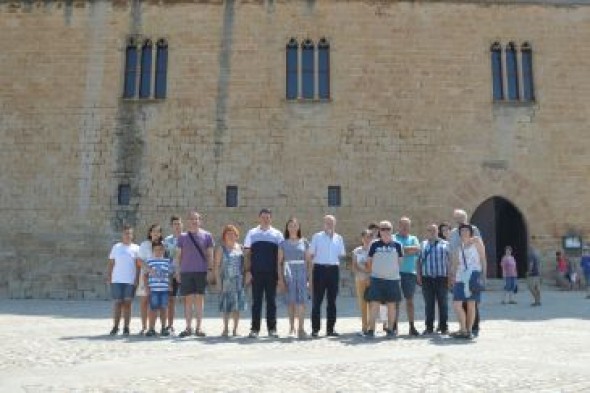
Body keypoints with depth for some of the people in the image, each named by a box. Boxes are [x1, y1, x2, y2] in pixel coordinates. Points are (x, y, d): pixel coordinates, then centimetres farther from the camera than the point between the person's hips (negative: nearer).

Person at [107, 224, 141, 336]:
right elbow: (111, 263, 11)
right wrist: (108, 276, 2)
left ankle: (126, 327, 5)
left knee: (127, 303, -1)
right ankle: (115, 326, 9)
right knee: (117, 303, 0)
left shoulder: (136, 248, 7)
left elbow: (138, 265, 4)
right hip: (117, 280, 1)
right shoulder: (116, 247, 11)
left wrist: (137, 279, -5)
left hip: (130, 281, -1)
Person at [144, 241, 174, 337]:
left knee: (163, 308, 5)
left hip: (164, 289, 1)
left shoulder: (168, 261, 8)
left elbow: (170, 274, 13)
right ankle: (151, 328, 8)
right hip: (153, 289, -1)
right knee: (153, 308, 0)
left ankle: (163, 328, 14)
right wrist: (147, 287, 1)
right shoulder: (149, 261, 5)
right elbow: (145, 275, 7)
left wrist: (170, 285, 3)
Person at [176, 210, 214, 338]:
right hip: (186, 271, 1)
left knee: (199, 299, 3)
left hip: (201, 271, -1)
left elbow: (210, 254, 6)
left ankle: (198, 327, 10)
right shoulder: (182, 236, 8)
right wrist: (177, 271, 5)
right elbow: (179, 255, 10)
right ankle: (188, 327, 12)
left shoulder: (206, 235, 5)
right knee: (188, 299, 4)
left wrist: (210, 269, -3)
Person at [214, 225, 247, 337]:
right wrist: (218, 281, -8)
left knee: (237, 305, 2)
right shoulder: (221, 249, 3)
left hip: (238, 280, 2)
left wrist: (244, 278, 2)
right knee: (226, 306, 0)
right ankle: (226, 329, 12)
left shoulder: (240, 248, 10)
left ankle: (235, 329, 9)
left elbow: (244, 264, 10)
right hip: (226, 280, -2)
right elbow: (217, 266, 0)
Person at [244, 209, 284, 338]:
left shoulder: (277, 234, 7)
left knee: (271, 301, 6)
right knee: (256, 301, 4)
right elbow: (247, 253, 6)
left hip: (271, 273, 0)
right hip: (256, 273, 0)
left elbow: (281, 255, 6)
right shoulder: (252, 233, 7)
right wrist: (248, 271, -1)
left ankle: (272, 328, 15)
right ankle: (255, 328, 11)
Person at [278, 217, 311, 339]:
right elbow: (279, 262, 5)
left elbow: (308, 262, 9)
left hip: (302, 272, 0)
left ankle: (300, 329, -11)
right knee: (291, 301, 2)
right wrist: (280, 279, -3)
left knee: (301, 301, -10)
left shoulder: (304, 242, 9)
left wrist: (309, 277, 2)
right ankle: (291, 328, 14)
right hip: (288, 273, 0)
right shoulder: (283, 243, 8)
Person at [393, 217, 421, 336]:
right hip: (395, 272, -2)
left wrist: (402, 249, -5)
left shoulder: (413, 238, 17)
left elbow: (417, 248, -3)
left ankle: (412, 327, 10)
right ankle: (394, 326, 6)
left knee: (410, 300, 5)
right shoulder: (393, 238, 8)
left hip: (410, 273, 3)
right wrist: (410, 250, -7)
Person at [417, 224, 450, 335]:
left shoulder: (445, 244, 8)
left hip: (442, 277, -1)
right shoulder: (423, 244, 15)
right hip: (427, 278, 1)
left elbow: (450, 261, 6)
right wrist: (418, 275, 5)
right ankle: (429, 327, 9)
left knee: (443, 303, 3)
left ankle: (443, 327, 11)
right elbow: (419, 260, 14)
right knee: (428, 304, 3)